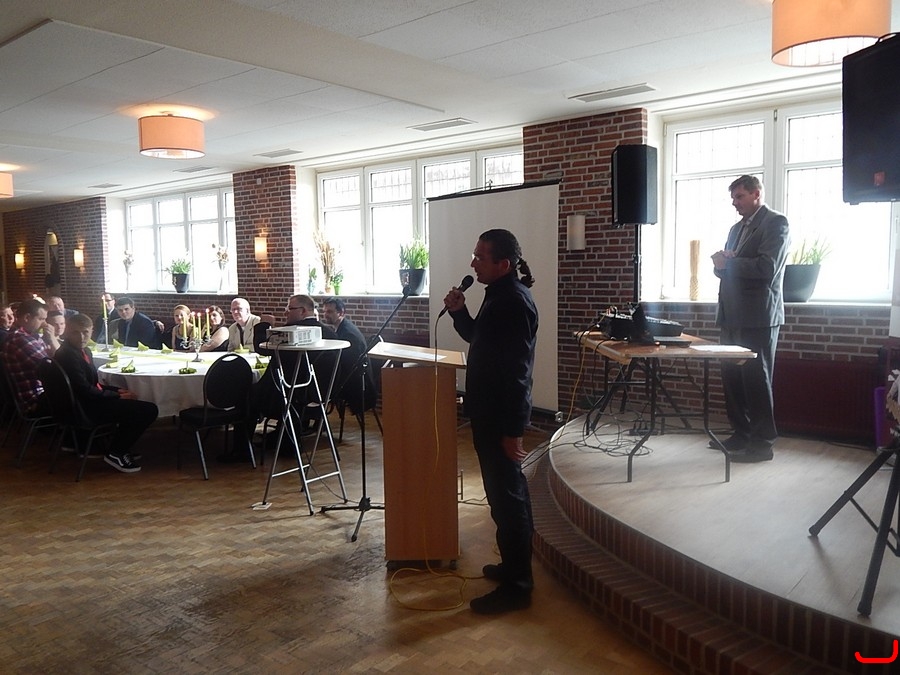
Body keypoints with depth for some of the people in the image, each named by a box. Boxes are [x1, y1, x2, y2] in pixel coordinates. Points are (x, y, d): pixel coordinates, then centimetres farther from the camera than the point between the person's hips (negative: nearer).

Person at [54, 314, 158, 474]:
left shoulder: (84, 351, 12)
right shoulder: (69, 355, -19)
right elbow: (85, 390, -23)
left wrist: (117, 391, 2)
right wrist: (117, 396, -13)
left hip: (89, 402, 11)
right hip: (86, 408, -11)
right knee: (149, 410, -15)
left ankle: (121, 448, 25)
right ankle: (116, 454, -1)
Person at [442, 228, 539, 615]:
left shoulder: (514, 304, -20)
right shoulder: (500, 296, 11)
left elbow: (516, 372, -24)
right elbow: (478, 338, 25)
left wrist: (512, 430, -23)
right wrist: (459, 312, 6)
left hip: (502, 416, -11)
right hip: (491, 412, 11)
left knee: (506, 495, -3)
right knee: (507, 490, 19)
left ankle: (516, 586, 7)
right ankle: (515, 565, 33)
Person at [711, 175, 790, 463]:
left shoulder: (775, 223, -6)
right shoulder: (736, 228, 20)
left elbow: (767, 268, -18)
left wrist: (728, 263, -9)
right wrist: (721, 263, -1)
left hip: (758, 316, -8)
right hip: (732, 315, 8)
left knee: (756, 378, -3)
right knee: (732, 376, 9)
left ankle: (762, 442, 5)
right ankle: (741, 433, 21)